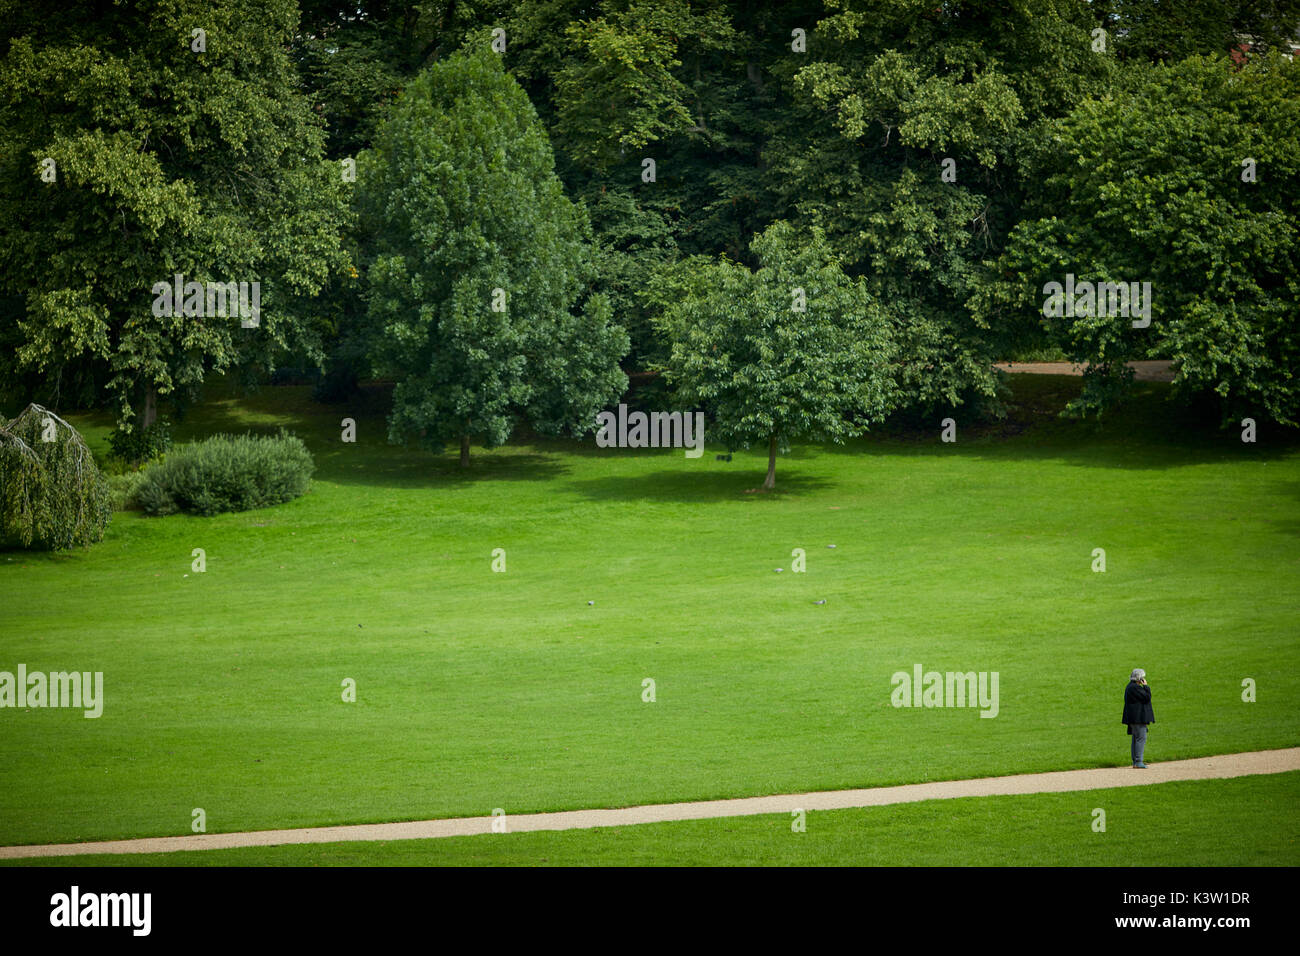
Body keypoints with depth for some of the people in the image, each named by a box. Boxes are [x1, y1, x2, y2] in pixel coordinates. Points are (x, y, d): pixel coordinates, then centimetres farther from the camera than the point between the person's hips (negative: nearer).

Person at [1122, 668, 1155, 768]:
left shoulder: (1130, 687, 16)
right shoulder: (1135, 688, -18)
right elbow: (1147, 697, -16)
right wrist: (1146, 686, -9)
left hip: (1133, 718, 11)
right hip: (1138, 717, -11)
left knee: (1136, 738, 14)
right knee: (1141, 738, -10)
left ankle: (1136, 761, 17)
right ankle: (1138, 761, -13)